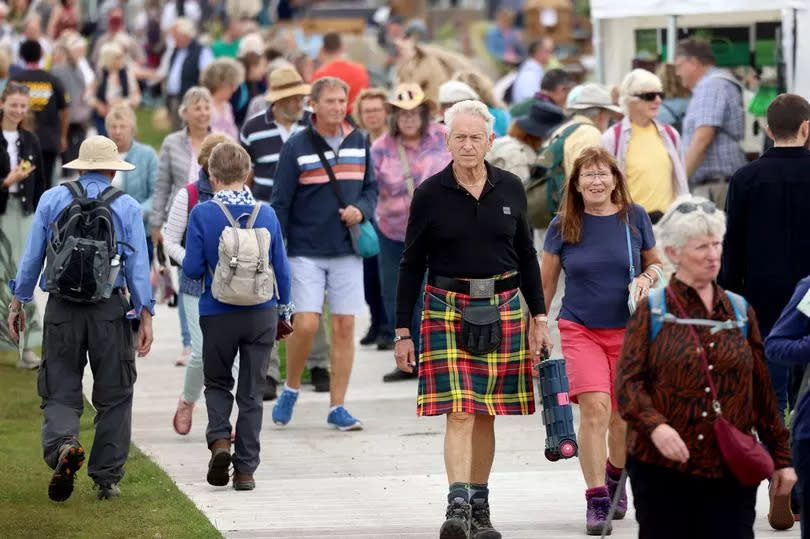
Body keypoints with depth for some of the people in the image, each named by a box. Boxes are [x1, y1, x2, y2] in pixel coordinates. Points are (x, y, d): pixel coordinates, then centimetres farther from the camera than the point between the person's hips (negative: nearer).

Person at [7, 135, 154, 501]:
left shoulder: (52, 200, 5)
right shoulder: (127, 207, 2)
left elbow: (31, 256, 6)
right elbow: (138, 264, -2)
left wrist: (18, 301, 14)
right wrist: (145, 316, 0)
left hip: (62, 309, 1)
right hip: (110, 310, 0)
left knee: (59, 392, 5)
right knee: (113, 396, 10)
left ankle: (62, 444, -26)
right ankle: (106, 479, 10)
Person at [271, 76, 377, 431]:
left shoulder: (359, 142, 7)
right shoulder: (296, 147, -4)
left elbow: (371, 187, 15)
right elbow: (280, 202, -3)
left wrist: (361, 209, -8)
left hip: (347, 251, 3)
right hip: (306, 252, -3)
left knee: (344, 326, 1)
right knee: (306, 324, -12)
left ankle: (337, 407, 8)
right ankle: (290, 391, 12)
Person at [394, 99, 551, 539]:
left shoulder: (510, 190, 6)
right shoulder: (430, 194, -2)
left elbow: (526, 256, 15)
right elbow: (411, 265, 2)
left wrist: (538, 316, 11)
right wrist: (403, 331, 0)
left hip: (502, 309, 3)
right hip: (447, 311, -3)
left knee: (486, 414, 9)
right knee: (459, 411, -13)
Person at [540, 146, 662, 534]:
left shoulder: (634, 218, 0)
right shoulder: (563, 226, -1)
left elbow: (655, 263, 14)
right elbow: (546, 283, 7)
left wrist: (647, 278, -9)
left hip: (628, 331, 1)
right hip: (580, 331, -1)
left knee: (621, 417, 8)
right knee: (595, 408, -17)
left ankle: (615, 476, 38)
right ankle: (596, 500, -13)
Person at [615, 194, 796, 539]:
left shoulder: (740, 312, 12)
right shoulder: (652, 310, 2)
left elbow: (762, 391, 15)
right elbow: (627, 382, -6)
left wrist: (781, 458, 13)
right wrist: (655, 426, -24)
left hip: (730, 473, 2)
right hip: (662, 470, -2)